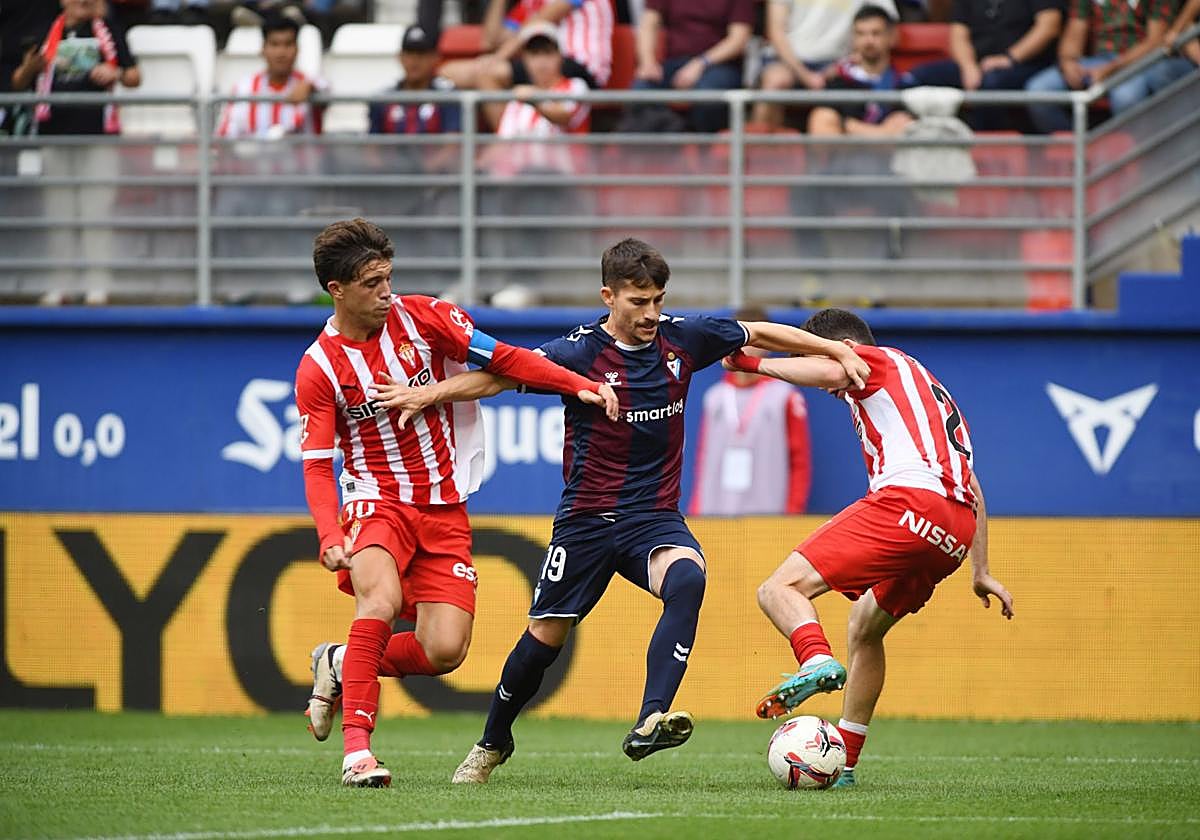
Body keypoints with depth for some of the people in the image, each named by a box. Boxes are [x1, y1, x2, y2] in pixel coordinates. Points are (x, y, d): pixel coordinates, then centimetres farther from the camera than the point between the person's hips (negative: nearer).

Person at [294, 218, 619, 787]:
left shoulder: (422, 317, -1)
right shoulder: (319, 369, -6)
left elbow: (501, 358, 2)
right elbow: (317, 466, -9)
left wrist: (580, 387, -9)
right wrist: (330, 536, -26)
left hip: (444, 508, 3)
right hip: (376, 500, -3)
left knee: (444, 651, -10)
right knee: (383, 597, -34)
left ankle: (340, 665, 18)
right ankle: (357, 746, -29)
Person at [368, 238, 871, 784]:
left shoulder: (682, 339, 0)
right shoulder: (581, 352, -12)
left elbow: (762, 334, 13)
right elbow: (499, 376, -15)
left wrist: (840, 352, 15)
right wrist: (430, 394, -28)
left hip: (655, 517, 2)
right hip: (587, 520, -2)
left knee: (687, 579, -31)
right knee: (545, 636, 4)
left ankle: (650, 723, -39)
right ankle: (492, 743, 30)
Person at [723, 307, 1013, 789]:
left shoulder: (878, 361, 13)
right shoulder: (931, 392, 38)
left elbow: (830, 371, -13)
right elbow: (972, 490, 37)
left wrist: (756, 364, 0)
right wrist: (980, 572, 39)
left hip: (909, 498, -9)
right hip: (956, 531, 9)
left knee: (781, 589, -15)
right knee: (865, 630, 27)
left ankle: (817, 661, -44)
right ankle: (844, 764, 29)